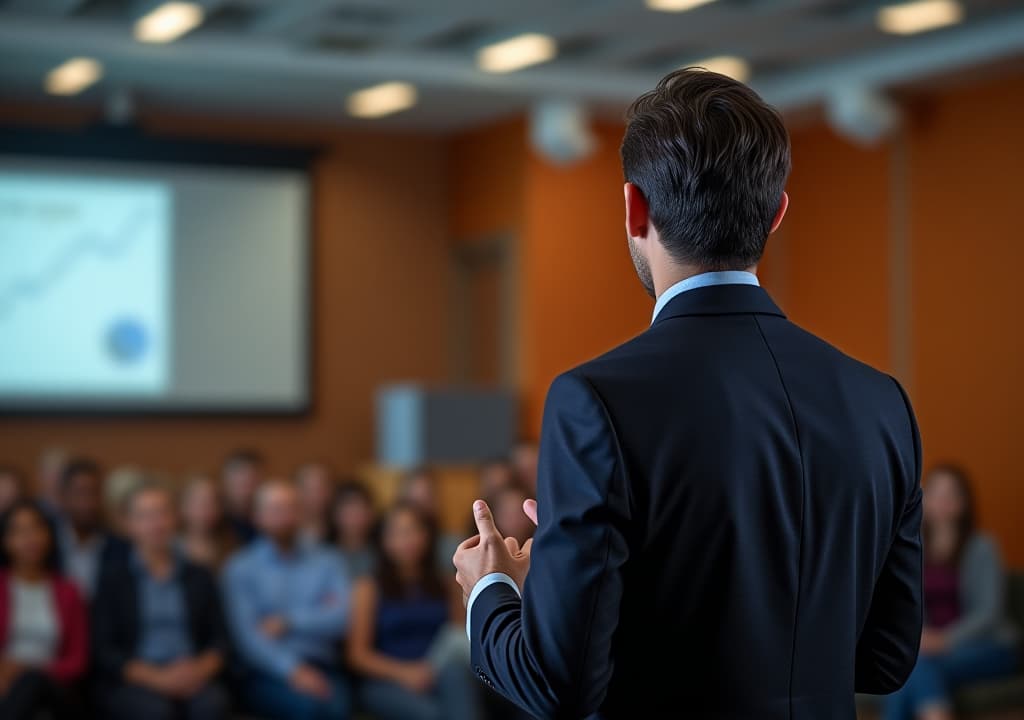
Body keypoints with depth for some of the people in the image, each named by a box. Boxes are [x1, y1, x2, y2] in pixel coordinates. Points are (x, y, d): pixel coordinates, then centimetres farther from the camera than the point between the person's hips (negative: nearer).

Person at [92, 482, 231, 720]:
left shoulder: (200, 578, 17)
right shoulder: (113, 582, 9)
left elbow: (220, 639, 11)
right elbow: (104, 651, 1)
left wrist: (201, 669, -12)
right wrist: (157, 678, -14)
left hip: (192, 680, 2)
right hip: (132, 685, -2)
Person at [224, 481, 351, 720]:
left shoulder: (326, 562, 18)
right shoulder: (240, 568, 8)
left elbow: (343, 617, 3)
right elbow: (247, 636, -5)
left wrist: (289, 621, -5)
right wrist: (292, 670, -20)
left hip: (322, 667, 2)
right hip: (269, 675, -2)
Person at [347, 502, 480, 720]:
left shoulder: (443, 587, 17)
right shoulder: (370, 588, 7)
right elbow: (358, 654, 1)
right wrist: (403, 672, -15)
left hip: (439, 678, 3)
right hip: (386, 683, -3)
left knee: (455, 666, -32)